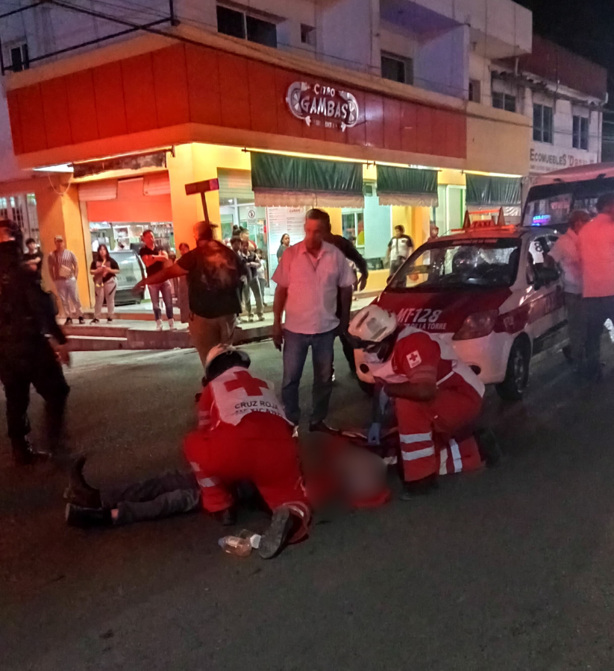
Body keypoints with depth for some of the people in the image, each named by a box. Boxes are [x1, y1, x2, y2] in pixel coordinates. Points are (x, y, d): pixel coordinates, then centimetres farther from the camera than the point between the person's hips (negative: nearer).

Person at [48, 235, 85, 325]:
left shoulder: (69, 253, 1)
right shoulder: (52, 255, 1)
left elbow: (76, 265, 5)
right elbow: (50, 269, 6)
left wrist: (75, 276, -3)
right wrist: (54, 279, -1)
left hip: (71, 279, -1)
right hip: (59, 281, 1)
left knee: (75, 299, 0)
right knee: (64, 300, 4)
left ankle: (80, 316, 9)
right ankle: (68, 317, 10)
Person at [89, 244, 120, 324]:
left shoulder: (111, 261, 1)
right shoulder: (95, 261, 6)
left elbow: (117, 271, -1)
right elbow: (91, 271, 6)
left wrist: (109, 270, -15)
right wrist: (97, 271, -12)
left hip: (110, 282, -1)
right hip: (99, 282, 1)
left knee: (110, 300, 2)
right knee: (99, 300, 1)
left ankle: (110, 317, 11)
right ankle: (96, 318, 5)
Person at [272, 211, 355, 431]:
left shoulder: (336, 255, -5)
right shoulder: (290, 254, -8)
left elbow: (345, 288, 4)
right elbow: (281, 290, -3)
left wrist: (344, 320, 5)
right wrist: (276, 324, -5)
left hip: (326, 328, 2)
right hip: (295, 328, -1)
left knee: (324, 378, 15)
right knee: (290, 379, 7)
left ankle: (318, 420, 32)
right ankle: (290, 422, 24)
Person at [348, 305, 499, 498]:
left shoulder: (412, 344, -30)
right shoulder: (385, 347, -1)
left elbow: (424, 391, -41)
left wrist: (390, 389, -25)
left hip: (464, 398, -10)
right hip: (439, 404, 10)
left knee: (408, 408, -32)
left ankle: (421, 477, -19)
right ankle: (475, 451, 27)